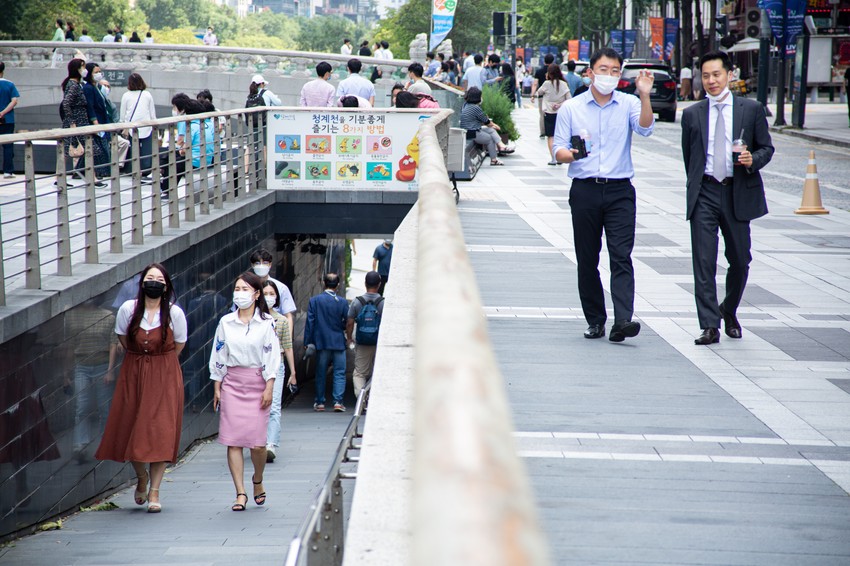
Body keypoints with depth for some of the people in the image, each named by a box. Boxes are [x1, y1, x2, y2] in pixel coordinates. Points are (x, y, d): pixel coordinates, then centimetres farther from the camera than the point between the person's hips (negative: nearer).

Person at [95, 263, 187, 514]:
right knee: (130, 429, 3)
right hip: (133, 374, 2)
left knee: (161, 431, -6)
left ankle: (154, 493, 0)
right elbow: (122, 338, 9)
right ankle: (142, 476, 31)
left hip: (164, 377, -2)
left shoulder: (175, 313, -9)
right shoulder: (128, 309, -6)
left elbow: (178, 345, 5)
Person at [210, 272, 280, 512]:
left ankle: (258, 481, 22)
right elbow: (218, 356, 10)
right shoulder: (226, 322, 8)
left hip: (257, 383, -2)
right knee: (233, 441, -5)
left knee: (257, 442, -6)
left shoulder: (267, 323, 0)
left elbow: (272, 357, -2)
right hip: (232, 382, 2)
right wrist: (217, 388, 6)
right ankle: (240, 493, -1)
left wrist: (269, 388, -8)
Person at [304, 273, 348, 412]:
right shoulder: (342, 302, -5)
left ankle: (320, 402, 12)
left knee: (320, 373, 10)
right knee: (339, 373, 3)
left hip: (321, 343, 1)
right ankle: (338, 401, -6)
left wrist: (308, 342, 2)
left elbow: (310, 322, -2)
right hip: (338, 342, -1)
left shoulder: (314, 301, -3)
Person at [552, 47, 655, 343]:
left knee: (621, 255, -12)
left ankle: (622, 321, -21)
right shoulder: (570, 108, 7)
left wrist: (645, 96, -26)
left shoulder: (629, 104, 6)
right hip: (585, 190, 1)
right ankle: (595, 320, 16)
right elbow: (558, 149, 6)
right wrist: (571, 154, -17)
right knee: (587, 260, 5)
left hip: (620, 190, -1)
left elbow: (645, 128, -12)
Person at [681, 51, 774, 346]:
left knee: (740, 260, 9)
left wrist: (753, 160, -14)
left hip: (738, 193, 0)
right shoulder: (692, 114, 8)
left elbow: (766, 147, 6)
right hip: (704, 194, 0)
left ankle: (729, 312, 34)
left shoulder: (751, 109, 4)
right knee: (703, 261, -8)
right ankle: (710, 326, -7)